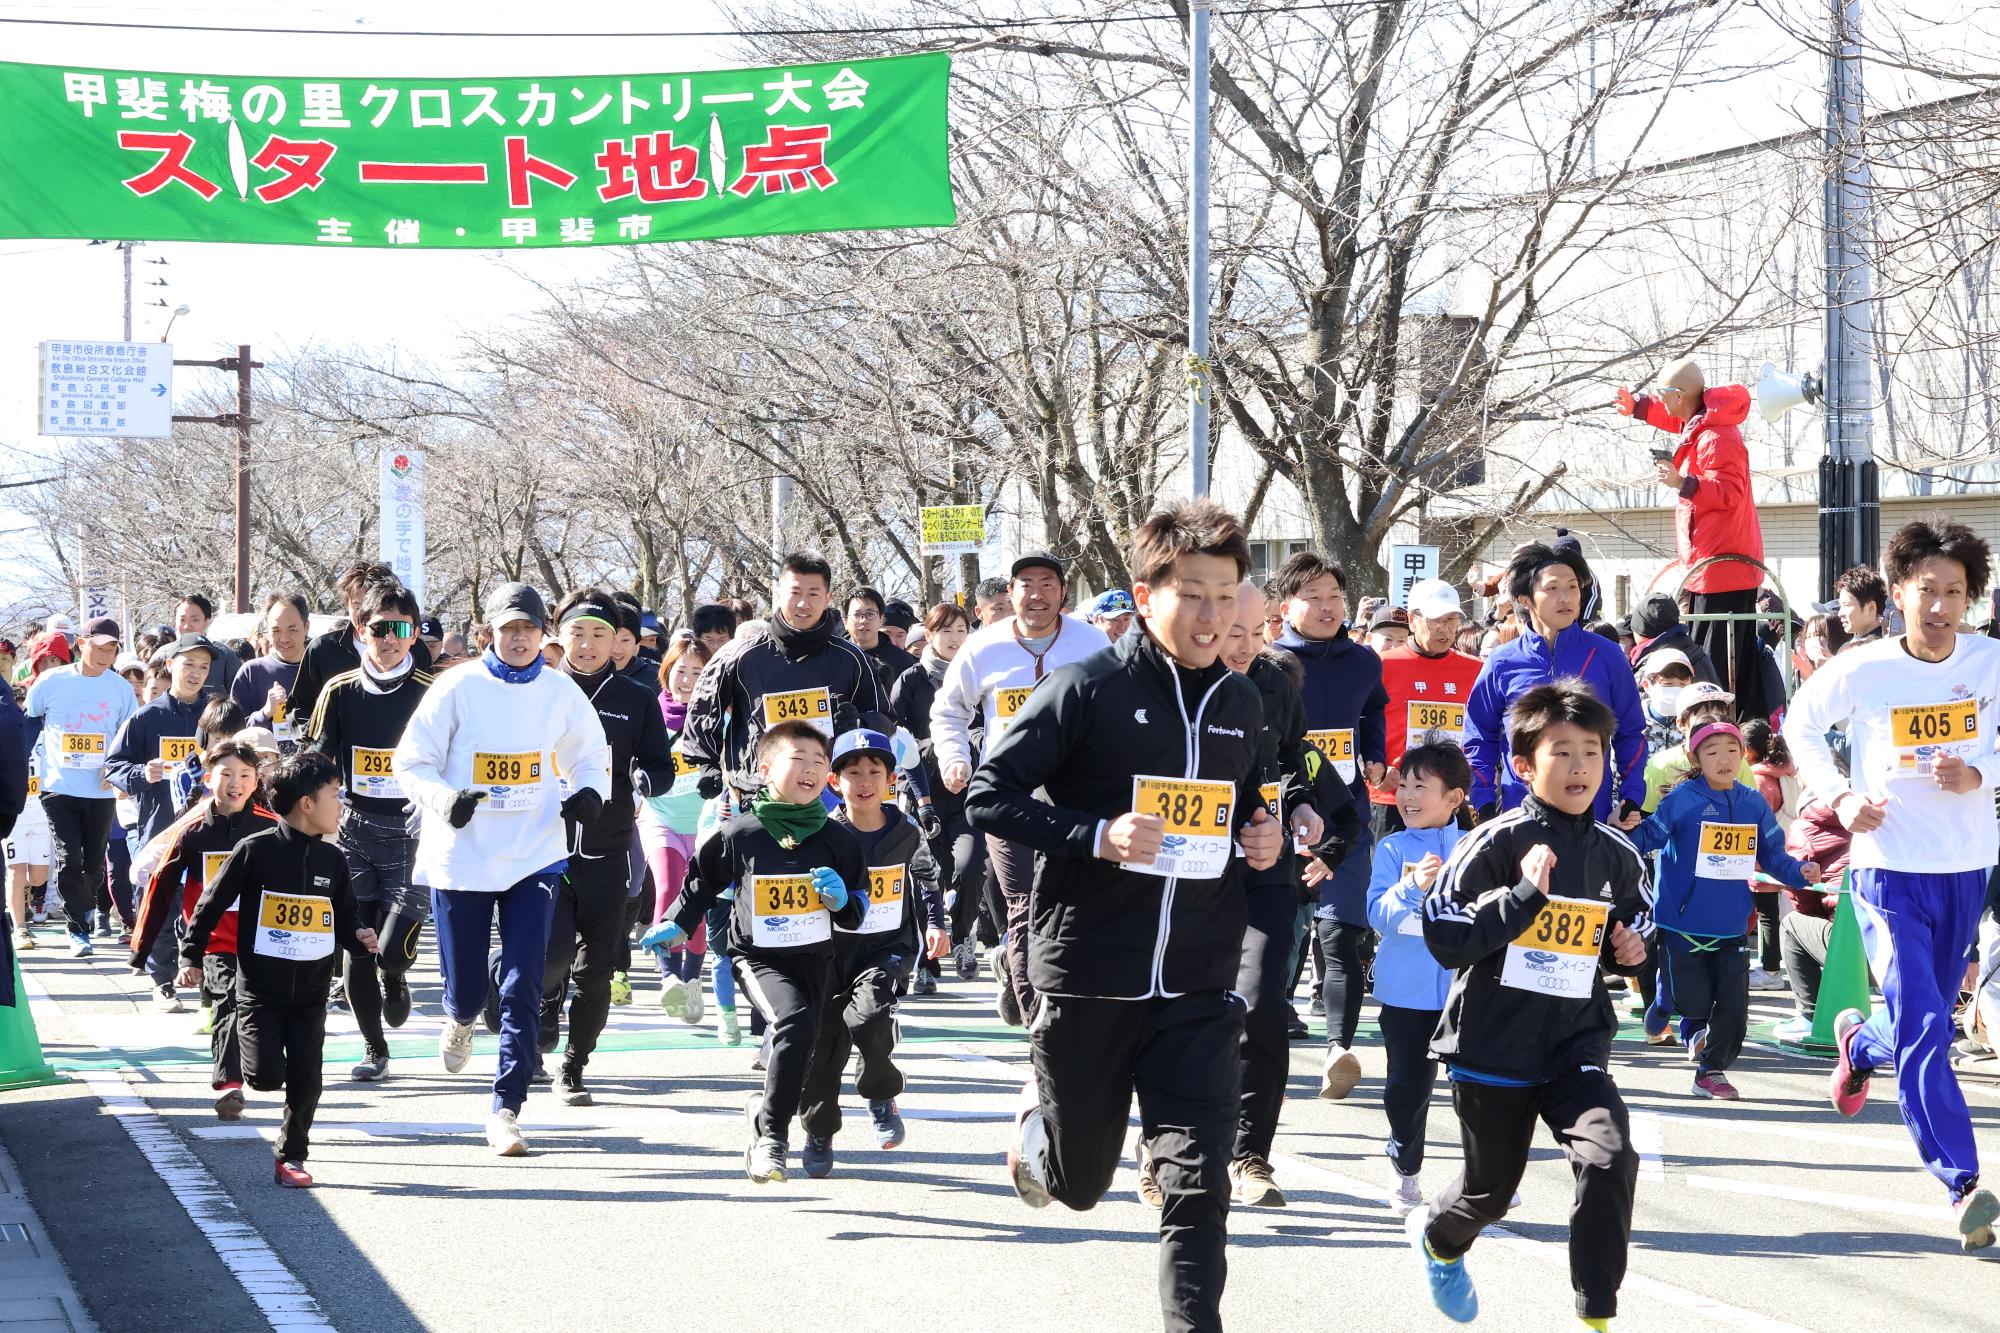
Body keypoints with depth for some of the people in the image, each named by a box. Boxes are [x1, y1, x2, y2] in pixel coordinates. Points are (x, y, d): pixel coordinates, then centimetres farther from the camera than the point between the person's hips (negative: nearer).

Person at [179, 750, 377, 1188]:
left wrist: (359, 938, -6)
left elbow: (343, 917, 16)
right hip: (260, 988, -4)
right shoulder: (256, 850, -10)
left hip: (311, 992, 4)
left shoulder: (332, 860, 5)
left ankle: (291, 1156, 16)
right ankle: (238, 1067, 23)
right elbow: (212, 903, -3)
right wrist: (192, 958, -1)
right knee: (268, 1076, -12)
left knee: (306, 1081, 0)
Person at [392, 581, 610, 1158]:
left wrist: (590, 791, -6)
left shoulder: (561, 693, 2)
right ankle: (461, 1018, 45)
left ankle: (506, 1110, -1)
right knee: (465, 985, 6)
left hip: (534, 856, 1)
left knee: (523, 989, -8)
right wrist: (444, 798, -22)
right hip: (461, 857, -1)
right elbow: (411, 761, -3)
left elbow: (589, 756, 17)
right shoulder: (458, 687, -5)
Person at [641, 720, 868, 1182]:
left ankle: (765, 1109, 41)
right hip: (759, 956, -4)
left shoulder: (835, 837, 0)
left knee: (799, 1052, 8)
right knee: (796, 1023, -28)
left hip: (815, 958, 4)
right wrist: (678, 925, 17)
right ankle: (772, 1132, -14)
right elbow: (704, 879, 13)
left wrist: (842, 901, -11)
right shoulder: (740, 834, -6)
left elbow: (860, 903, 10)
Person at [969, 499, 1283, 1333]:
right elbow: (989, 796, -10)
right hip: (1088, 976, -3)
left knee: (1198, 1183, -7)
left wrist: (1260, 839, 2)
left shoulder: (1241, 704, 7)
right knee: (1077, 1183, 14)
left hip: (1198, 989, 3)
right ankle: (1041, 1108, 46)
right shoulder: (1088, 690, -10)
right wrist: (1096, 836, -21)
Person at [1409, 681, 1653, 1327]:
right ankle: (1437, 1235, 51)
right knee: (1490, 1190, 14)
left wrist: (1633, 949, -2)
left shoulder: (1617, 855, 2)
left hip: (1576, 1044, 3)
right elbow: (1444, 937, -18)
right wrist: (1525, 895, -26)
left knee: (1609, 1158, -21)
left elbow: (1637, 921, 21)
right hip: (1492, 1047, -2)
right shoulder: (1496, 844, -12)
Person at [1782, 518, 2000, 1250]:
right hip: (1890, 868, -3)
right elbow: (1800, 724, 7)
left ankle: (1858, 1039, 53)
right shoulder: (1862, 670, -11)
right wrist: (1839, 795, -6)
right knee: (1921, 1031, -15)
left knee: (1925, 1026, 18)